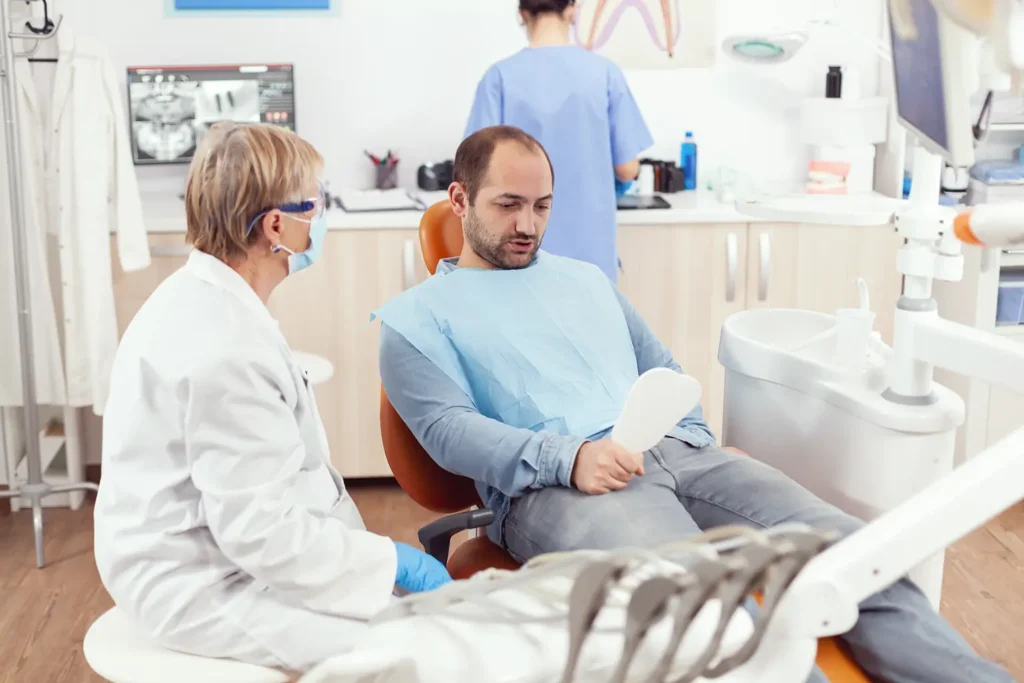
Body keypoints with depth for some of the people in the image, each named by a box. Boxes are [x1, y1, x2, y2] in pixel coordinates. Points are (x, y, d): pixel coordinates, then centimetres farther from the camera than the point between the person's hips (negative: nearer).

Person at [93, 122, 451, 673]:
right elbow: (261, 532, -25)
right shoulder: (225, 348, -26)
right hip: (206, 590, -10)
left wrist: (373, 552, 10)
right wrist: (390, 561, -16)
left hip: (218, 551, 10)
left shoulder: (203, 299, 6)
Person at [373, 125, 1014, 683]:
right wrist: (570, 456, -20)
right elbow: (449, 429, -4)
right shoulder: (416, 317, 11)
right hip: (549, 484, -6)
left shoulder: (586, 279, 29)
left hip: (675, 451, 6)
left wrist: (696, 443, 11)